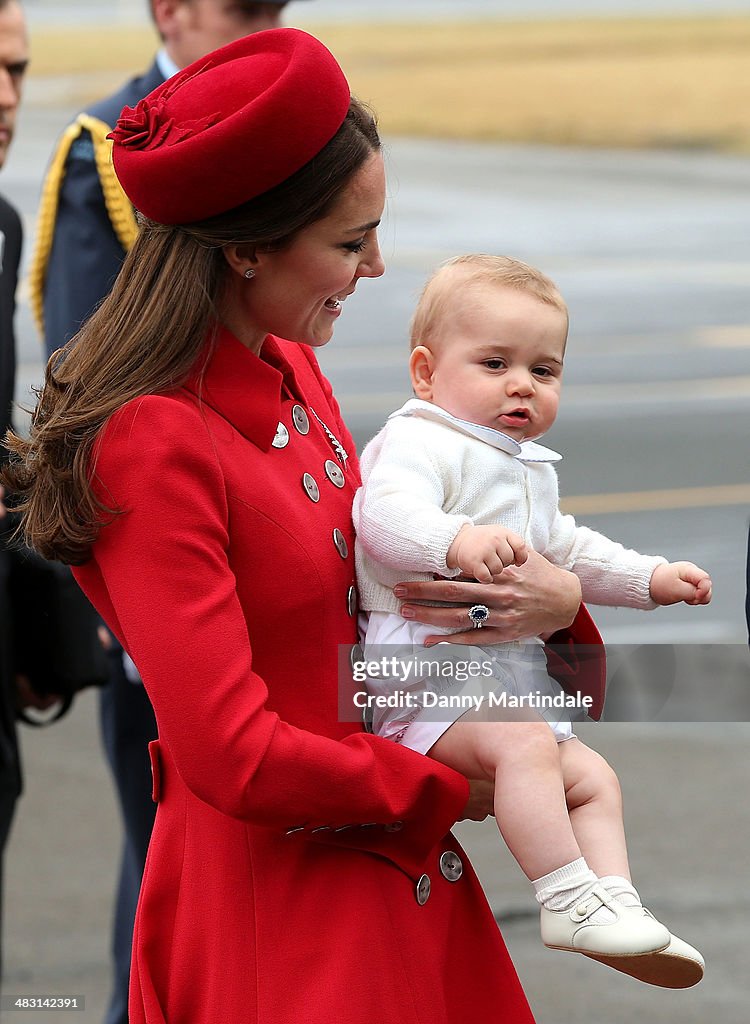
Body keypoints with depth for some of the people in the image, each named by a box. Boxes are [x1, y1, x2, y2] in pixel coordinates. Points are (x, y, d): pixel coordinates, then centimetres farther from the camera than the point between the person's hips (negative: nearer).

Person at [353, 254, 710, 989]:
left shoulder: (529, 469, 23)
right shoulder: (423, 444, -11)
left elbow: (566, 550, 39)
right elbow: (384, 511, -32)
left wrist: (648, 578, 34)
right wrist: (458, 541, -49)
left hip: (509, 681, 11)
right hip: (430, 673, -11)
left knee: (593, 777, 6)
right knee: (523, 743, -31)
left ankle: (616, 900, 0)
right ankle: (570, 900, -33)